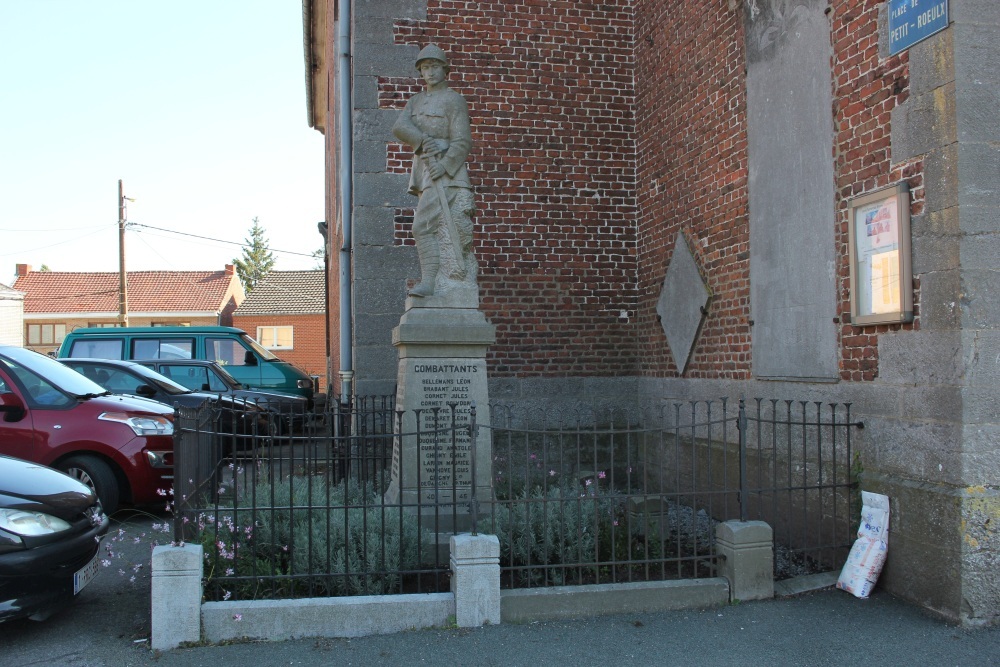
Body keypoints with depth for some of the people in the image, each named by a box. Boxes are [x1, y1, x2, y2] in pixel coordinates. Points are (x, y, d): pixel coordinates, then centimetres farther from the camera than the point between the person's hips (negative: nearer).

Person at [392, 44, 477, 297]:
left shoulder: (454, 100, -2)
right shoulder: (415, 101, 18)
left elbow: (463, 142, -10)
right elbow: (399, 127, -1)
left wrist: (443, 167, -22)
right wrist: (425, 141, -17)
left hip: (445, 169, -7)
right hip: (424, 172, 7)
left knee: (423, 225, -18)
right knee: (445, 229, 7)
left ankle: (428, 281, -19)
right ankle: (463, 284, 11)